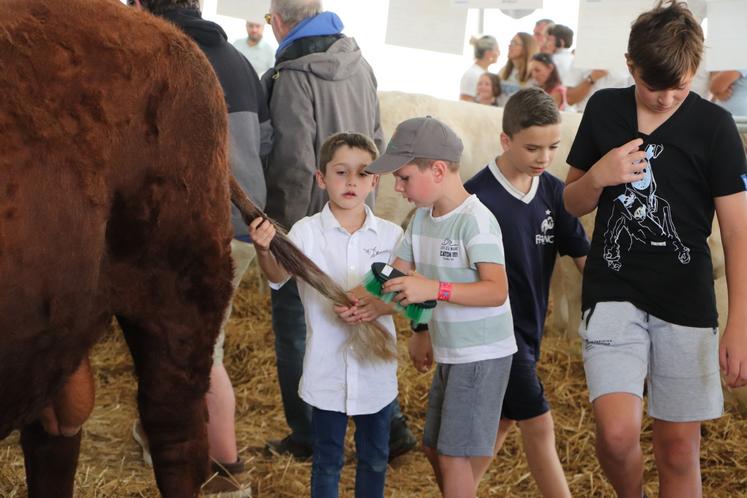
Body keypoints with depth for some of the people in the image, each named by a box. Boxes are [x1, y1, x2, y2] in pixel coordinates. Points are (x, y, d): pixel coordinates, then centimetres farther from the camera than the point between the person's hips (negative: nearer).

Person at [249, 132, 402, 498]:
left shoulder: (390, 235, -2)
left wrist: (379, 305, -22)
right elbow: (278, 276, -24)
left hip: (375, 366, 2)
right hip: (327, 367, -2)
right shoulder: (307, 231, -9)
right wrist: (264, 250, -46)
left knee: (375, 457, 16)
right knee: (327, 460, 12)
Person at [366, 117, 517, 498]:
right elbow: (398, 274, 8)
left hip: (483, 354, -9)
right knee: (434, 448, 18)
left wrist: (434, 289, -38)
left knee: (454, 455, -5)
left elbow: (497, 290, -29)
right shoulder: (422, 217, 6)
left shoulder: (475, 221, -20)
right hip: (448, 352, 9)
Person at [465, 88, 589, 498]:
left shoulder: (553, 192, 0)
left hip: (529, 326, 7)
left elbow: (583, 256, 2)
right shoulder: (477, 197, -18)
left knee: (503, 420, 16)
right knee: (538, 424, -5)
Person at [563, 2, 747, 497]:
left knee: (679, 449, 4)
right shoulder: (603, 109, 3)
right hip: (613, 292, 1)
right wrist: (597, 177, -10)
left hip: (686, 302, -1)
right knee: (617, 434, -16)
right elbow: (573, 204, 13)